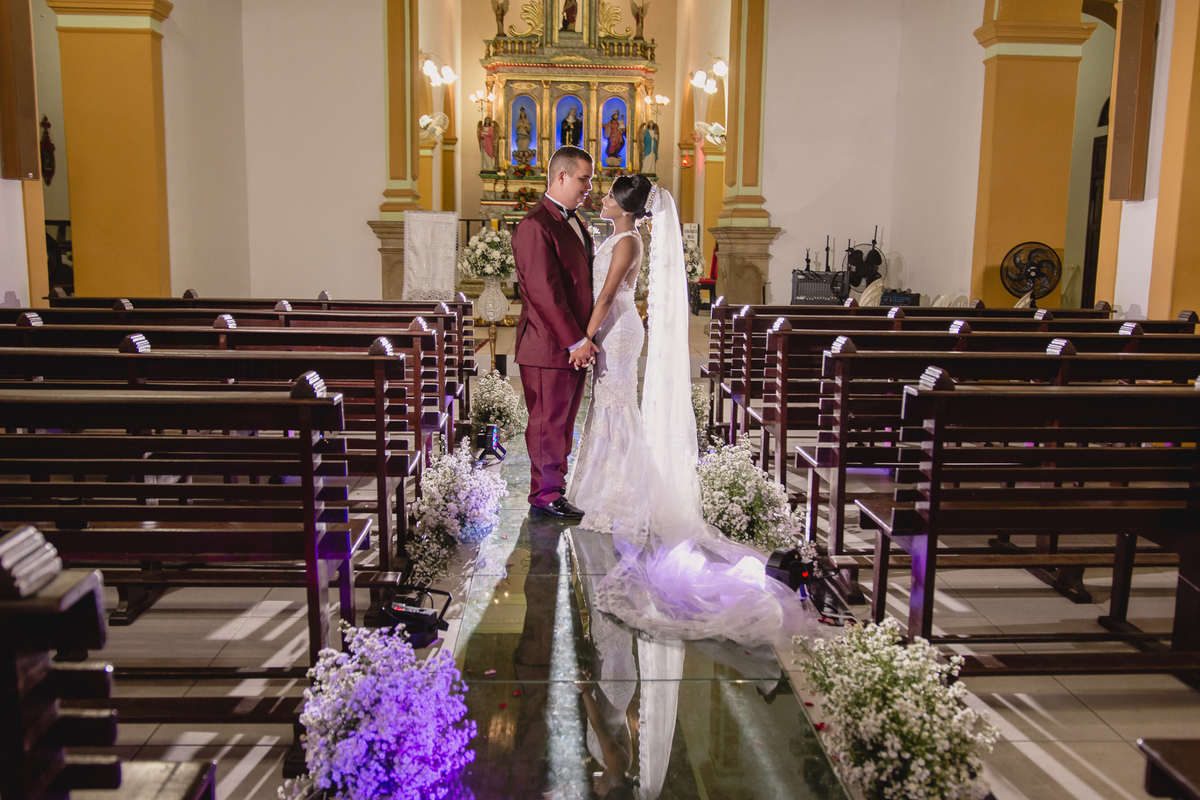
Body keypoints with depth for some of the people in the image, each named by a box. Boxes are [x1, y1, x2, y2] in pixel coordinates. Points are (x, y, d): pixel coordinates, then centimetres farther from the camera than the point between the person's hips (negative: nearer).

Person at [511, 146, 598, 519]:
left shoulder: (575, 222, 16)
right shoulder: (535, 226, -15)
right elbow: (545, 292, -20)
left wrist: (584, 338, 10)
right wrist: (576, 341, -18)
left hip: (574, 345, 9)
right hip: (549, 347, -9)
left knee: (562, 424, 15)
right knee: (548, 425, 3)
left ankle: (554, 489, 27)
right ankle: (545, 498, 16)